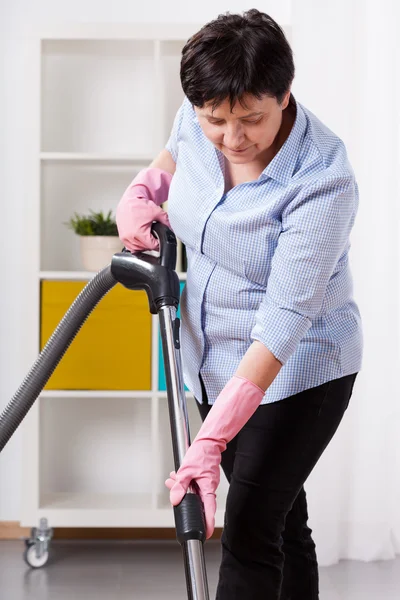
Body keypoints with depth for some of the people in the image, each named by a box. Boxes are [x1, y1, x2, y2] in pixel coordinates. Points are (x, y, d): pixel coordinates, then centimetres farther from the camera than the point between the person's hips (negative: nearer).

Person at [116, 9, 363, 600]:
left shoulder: (322, 181, -30)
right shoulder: (197, 116, -12)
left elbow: (285, 318, -33)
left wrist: (212, 438, -38)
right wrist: (141, 190, -8)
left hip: (297, 369, -6)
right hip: (216, 358, 7)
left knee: (248, 532, -9)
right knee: (279, 519, 18)